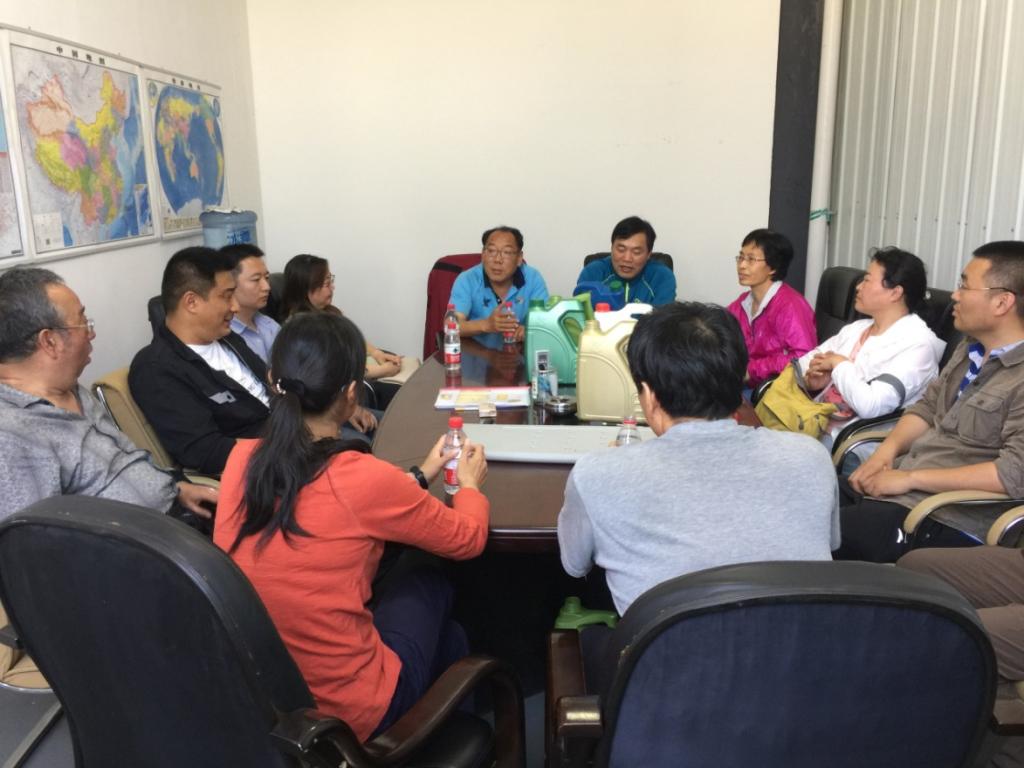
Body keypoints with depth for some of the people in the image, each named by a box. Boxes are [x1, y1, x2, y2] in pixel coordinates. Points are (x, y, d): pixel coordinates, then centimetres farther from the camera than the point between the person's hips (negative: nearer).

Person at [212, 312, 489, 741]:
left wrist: (418, 476, 22)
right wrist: (469, 483, 16)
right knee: (426, 585, 22)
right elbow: (468, 539, -4)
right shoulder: (365, 478, -23)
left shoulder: (242, 459, -7)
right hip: (345, 712, -5)